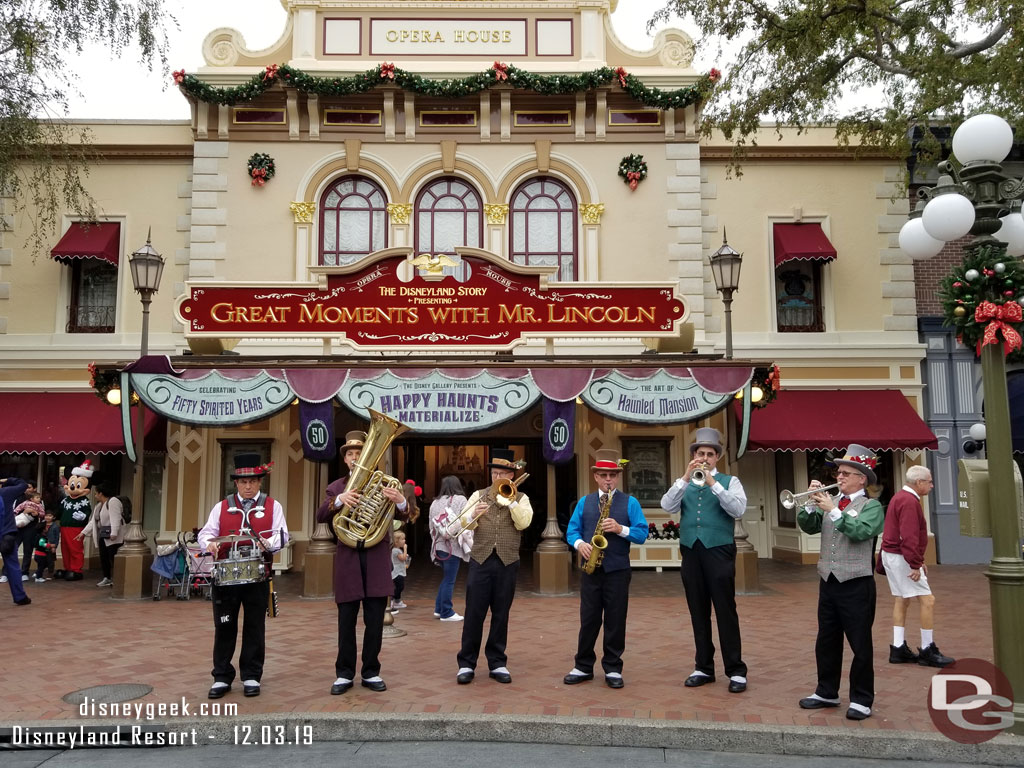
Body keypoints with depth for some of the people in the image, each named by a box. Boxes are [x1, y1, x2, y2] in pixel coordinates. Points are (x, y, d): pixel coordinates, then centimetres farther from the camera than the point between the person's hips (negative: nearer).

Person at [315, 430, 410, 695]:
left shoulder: (383, 483, 5)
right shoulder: (336, 487, 9)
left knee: (375, 621, 5)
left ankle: (371, 673, 18)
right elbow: (321, 516, -7)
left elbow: (401, 516, -5)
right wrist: (339, 500, -27)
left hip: (377, 558, 0)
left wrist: (400, 501, -29)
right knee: (346, 621, 6)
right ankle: (344, 674, 18)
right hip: (347, 559, 1)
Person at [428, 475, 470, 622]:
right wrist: (469, 542, -2)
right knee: (449, 580, -1)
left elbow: (431, 526, 16)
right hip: (453, 545, -6)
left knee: (446, 578, 18)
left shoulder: (435, 502, 12)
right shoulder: (460, 500, -4)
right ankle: (446, 613, 4)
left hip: (438, 545, 6)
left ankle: (438, 609, 18)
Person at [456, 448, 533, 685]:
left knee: (501, 614, 6)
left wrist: (509, 500, -15)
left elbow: (523, 523, -8)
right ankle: (466, 663, 9)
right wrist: (473, 514, -22)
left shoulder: (520, 498, 8)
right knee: (474, 613, 0)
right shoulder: (479, 495, 10)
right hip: (480, 561, 0)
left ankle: (497, 663, 17)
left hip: (507, 563, 0)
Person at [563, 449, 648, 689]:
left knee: (616, 621, 5)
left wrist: (620, 529, -19)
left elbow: (642, 533, -4)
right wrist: (579, 543, -12)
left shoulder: (630, 503, 2)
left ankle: (613, 669, 16)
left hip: (618, 570, -1)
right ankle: (583, 667, 17)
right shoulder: (584, 502, 9)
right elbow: (572, 530, 8)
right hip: (590, 569, 2)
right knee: (588, 619, 6)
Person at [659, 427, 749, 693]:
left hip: (719, 551, -3)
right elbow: (667, 506, -3)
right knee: (698, 612, 9)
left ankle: (736, 670, 7)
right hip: (691, 552, 3)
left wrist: (713, 483, -18)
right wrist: (685, 479, -13)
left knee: (726, 611, -2)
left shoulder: (729, 481, 6)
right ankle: (704, 668, 19)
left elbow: (739, 510, -10)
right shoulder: (684, 485, 13)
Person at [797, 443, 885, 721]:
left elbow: (860, 532, -22)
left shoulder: (871, 506, -5)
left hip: (856, 584, -6)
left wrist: (834, 510, -21)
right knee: (826, 642, 14)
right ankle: (827, 692, 27)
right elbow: (808, 526, 2)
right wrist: (812, 503, -11)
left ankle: (861, 700, 15)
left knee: (860, 645, 3)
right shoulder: (830, 501, 11)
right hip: (828, 582, 6)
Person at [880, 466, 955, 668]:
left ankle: (898, 649, 16)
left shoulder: (900, 497, 15)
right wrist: (915, 564, -23)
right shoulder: (909, 502, -18)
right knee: (927, 600, -6)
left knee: (901, 600, 13)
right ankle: (928, 651, 0)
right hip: (901, 558, -11)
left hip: (891, 555, 11)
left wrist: (918, 560, 18)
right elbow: (909, 538, -24)